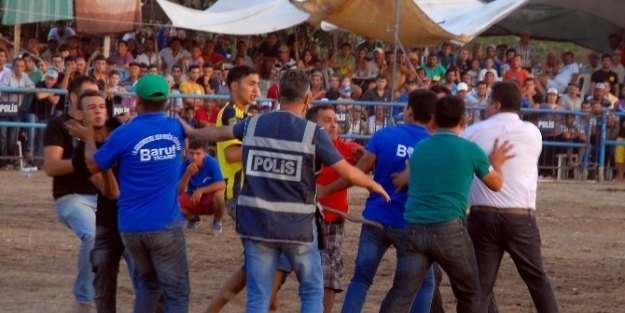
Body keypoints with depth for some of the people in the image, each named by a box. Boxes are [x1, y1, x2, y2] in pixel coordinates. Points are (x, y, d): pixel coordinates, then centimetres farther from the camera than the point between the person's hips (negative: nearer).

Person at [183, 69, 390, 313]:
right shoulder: (313, 133, -8)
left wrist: (191, 132, 44)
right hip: (297, 226, -3)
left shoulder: (253, 125, 3)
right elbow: (349, 173, -7)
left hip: (257, 224, 3)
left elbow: (218, 133, 23)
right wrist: (373, 185, 14)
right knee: (312, 291, 13)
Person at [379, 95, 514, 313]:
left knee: (400, 295, -4)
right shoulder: (469, 150, 0)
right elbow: (496, 184, 16)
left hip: (413, 230, 3)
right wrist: (497, 164, 36)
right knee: (469, 294, 16)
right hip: (449, 230, -3)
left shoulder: (419, 148, 13)